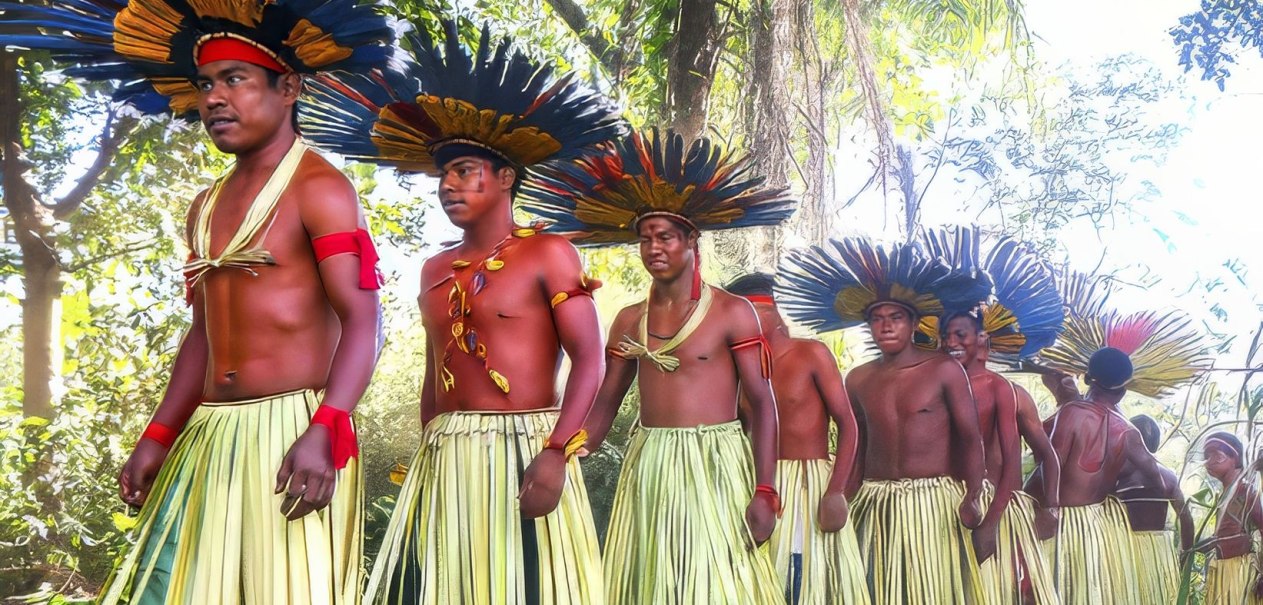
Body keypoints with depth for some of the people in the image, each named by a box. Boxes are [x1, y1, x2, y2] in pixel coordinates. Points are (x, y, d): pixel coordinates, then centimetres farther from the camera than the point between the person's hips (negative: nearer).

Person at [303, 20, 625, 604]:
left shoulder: (547, 254, -2)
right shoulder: (435, 270, 17)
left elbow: (589, 358, -9)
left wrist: (556, 452, -20)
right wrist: (426, 461, 18)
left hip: (525, 452, -5)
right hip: (445, 464, 5)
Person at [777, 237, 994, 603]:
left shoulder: (944, 371, -3)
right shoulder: (858, 380, 9)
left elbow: (971, 438, -5)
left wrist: (971, 498, -15)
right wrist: (850, 499, 15)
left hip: (934, 501, -4)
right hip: (875, 504, 4)